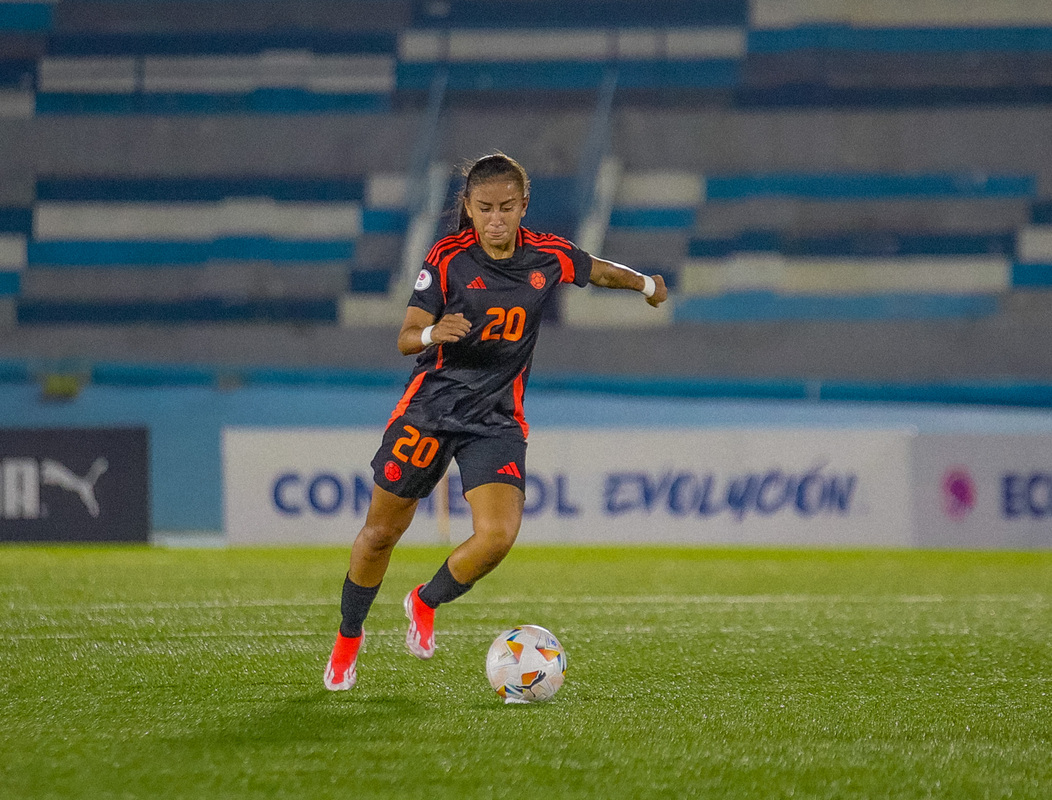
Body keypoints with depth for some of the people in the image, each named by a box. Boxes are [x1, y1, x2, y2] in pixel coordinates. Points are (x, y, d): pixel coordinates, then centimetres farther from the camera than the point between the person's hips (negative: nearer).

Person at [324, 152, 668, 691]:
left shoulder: (547, 257, -3)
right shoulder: (448, 258, -11)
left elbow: (600, 272, 19)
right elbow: (405, 339, -15)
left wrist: (646, 284, 36)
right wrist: (432, 334, -38)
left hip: (498, 418, 1)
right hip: (432, 404, -1)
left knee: (498, 536, -18)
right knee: (382, 532, 6)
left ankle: (426, 603, 12)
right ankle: (348, 637, 31)